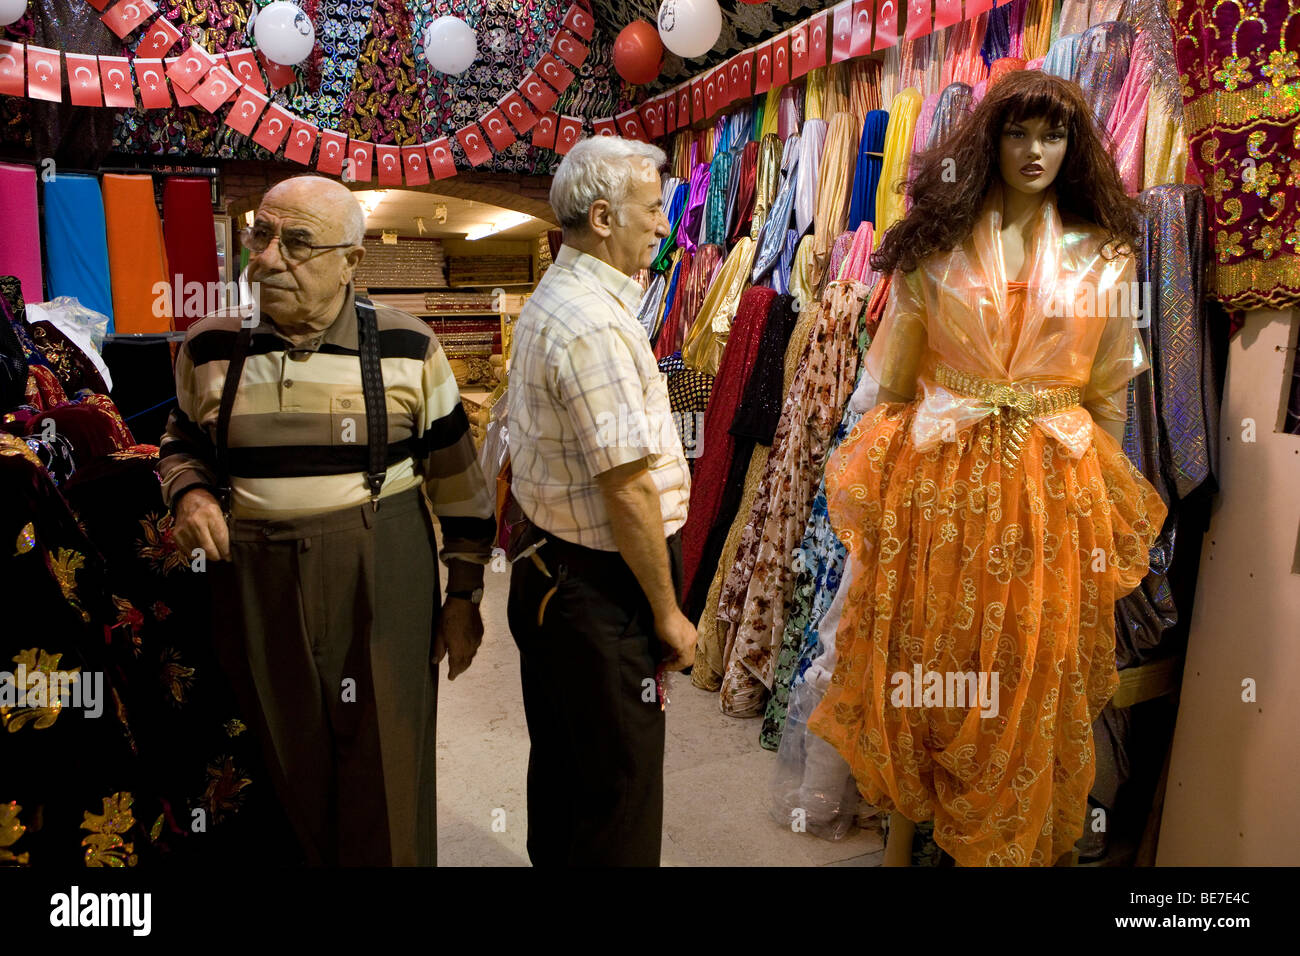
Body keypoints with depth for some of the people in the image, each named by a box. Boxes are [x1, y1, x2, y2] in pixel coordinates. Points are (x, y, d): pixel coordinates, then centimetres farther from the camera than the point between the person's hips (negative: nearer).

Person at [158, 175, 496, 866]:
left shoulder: (406, 347, -3)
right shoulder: (210, 349, 3)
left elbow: (456, 474, 3)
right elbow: (182, 443, 19)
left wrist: (464, 594, 2)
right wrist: (189, 493, -4)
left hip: (382, 584, -2)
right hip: (257, 586, 2)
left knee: (387, 780, 6)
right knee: (293, 771, 13)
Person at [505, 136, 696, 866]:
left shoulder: (551, 300, 11)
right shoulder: (598, 326, -23)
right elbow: (629, 489, -24)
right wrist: (668, 612, -16)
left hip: (550, 571, 10)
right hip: (603, 590, -10)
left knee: (563, 764, 24)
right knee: (620, 786, 5)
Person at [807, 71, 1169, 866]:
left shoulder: (1104, 256, 6)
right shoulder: (936, 244, 3)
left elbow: (1109, 395, 9)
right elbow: (893, 375, 5)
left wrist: (1101, 495, 8)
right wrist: (885, 469, 3)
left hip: (1051, 487, 1)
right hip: (940, 477, -1)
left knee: (1034, 672, 8)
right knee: (923, 658, 7)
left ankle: (1011, 840, 29)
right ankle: (905, 815, 29)